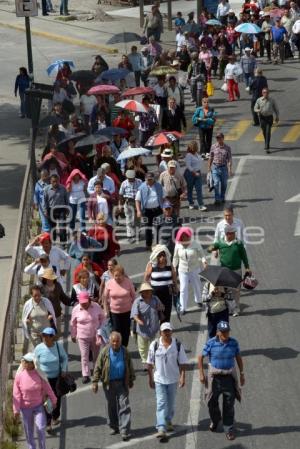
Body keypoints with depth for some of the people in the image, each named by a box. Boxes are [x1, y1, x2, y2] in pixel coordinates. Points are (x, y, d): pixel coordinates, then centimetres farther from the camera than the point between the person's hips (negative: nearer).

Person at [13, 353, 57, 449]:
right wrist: (16, 410, -10)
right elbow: (16, 394, -12)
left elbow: (47, 387, -2)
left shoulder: (39, 374, -14)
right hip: (26, 407, 0)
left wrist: (53, 400, 8)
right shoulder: (19, 375, -16)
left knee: (41, 427, -7)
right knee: (28, 430, 11)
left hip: (38, 405, 0)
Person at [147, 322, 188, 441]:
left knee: (170, 403, 16)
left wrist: (182, 377, -10)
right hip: (159, 379, -1)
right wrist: (150, 379, 1)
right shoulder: (154, 345, -7)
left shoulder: (178, 345, -7)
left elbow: (182, 363, -3)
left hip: (173, 379, 1)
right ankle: (161, 429, -14)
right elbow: (150, 364, 0)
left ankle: (168, 421, 39)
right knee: (161, 404, -8)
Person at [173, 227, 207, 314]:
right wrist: (174, 267, 13)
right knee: (183, 289, -5)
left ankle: (198, 300, 45)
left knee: (197, 286, 16)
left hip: (194, 270, 0)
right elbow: (176, 257, 8)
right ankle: (183, 308, 2)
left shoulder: (195, 244, -13)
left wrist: (203, 261, -27)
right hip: (183, 270, 0)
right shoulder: (178, 245, -5)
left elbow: (201, 254, -7)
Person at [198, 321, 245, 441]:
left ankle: (228, 429, 13)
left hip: (229, 376, 1)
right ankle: (215, 420, 41)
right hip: (215, 376, -1)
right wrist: (201, 374, -5)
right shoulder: (211, 343, -11)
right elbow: (201, 357, -2)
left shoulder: (233, 343, -4)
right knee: (212, 401, 11)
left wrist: (242, 374, 9)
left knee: (229, 404, 2)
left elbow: (238, 358, 8)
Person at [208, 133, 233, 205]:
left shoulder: (227, 148, -1)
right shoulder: (213, 147, 0)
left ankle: (222, 198, 28)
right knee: (216, 183, -14)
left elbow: (229, 159, -2)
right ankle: (217, 199, -15)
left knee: (224, 184, 10)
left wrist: (230, 170, -8)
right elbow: (211, 158, 10)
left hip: (224, 168, 1)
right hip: (215, 167, -1)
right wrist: (209, 167, 12)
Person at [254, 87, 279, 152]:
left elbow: (276, 108, 7)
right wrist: (258, 110, -19)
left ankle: (267, 148, -17)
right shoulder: (259, 100, -3)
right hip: (262, 117, 2)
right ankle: (267, 144, 38)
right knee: (264, 132, 13)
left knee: (268, 132, -13)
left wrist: (277, 117, 9)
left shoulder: (272, 100, -4)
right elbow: (255, 108, 4)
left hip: (269, 117, -2)